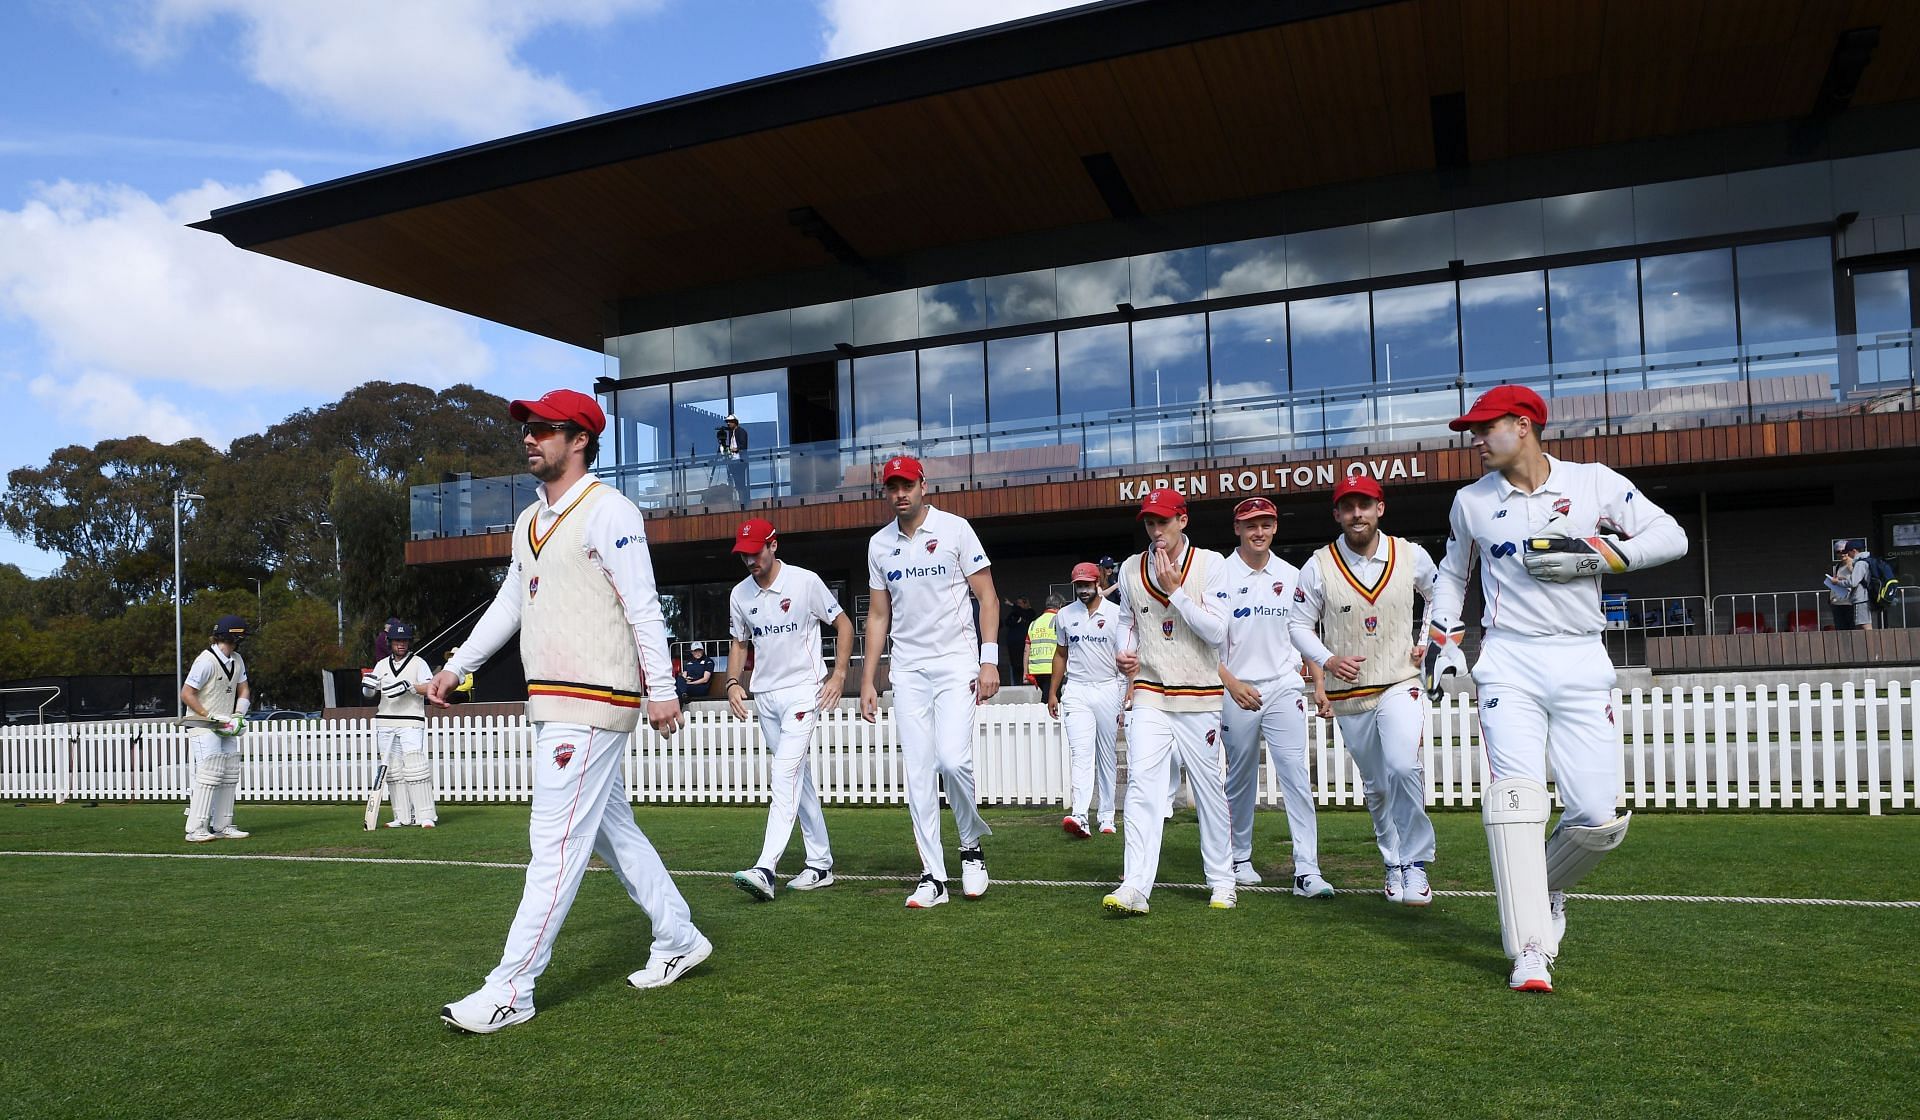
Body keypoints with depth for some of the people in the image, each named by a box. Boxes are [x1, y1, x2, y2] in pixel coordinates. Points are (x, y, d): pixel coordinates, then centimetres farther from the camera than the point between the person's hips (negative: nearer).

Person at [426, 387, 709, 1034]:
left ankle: (510, 992, -3)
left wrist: (662, 688, -19)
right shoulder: (529, 522, 18)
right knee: (612, 832, 16)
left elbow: (643, 605, -15)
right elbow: (509, 605, 26)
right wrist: (456, 666, 23)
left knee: (556, 843, -7)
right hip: (552, 706, 10)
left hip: (593, 702, -10)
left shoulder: (607, 510, -10)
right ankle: (679, 940, 28)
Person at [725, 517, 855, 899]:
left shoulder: (806, 581, -8)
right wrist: (733, 681, 2)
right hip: (764, 694, 6)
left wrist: (839, 673, -10)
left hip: (803, 689, -6)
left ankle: (765, 870, -24)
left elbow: (843, 623, -1)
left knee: (785, 775, -17)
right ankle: (820, 864, 17)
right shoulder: (740, 594, 6)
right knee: (797, 776, 10)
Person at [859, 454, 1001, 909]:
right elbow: (878, 616, 14)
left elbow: (986, 596, -4)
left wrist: (989, 660, -13)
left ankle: (972, 846, 10)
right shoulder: (879, 544, 9)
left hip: (955, 663, -4)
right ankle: (933, 876, 8)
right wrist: (867, 680, 9)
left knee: (954, 759, -17)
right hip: (907, 670, 4)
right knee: (918, 773, 1)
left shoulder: (954, 529, -3)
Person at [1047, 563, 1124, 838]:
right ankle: (1079, 815, -21)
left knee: (1107, 755, 5)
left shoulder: (1116, 614, -1)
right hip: (1076, 690, 1)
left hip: (1108, 688, -1)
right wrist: (1052, 693, 14)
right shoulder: (1065, 615, 9)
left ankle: (1107, 816, 12)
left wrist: (1130, 690, -13)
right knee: (1081, 753, -10)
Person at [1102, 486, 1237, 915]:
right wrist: (1124, 652, 2)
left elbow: (1217, 632, -11)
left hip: (1200, 697, -1)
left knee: (1210, 790, 8)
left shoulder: (1209, 563, -3)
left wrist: (1174, 590, -16)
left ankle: (1221, 880, 23)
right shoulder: (1131, 569, 7)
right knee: (1142, 784, -11)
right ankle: (1135, 887, -15)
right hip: (1149, 695, 2)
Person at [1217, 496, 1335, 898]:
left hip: (1284, 688, 2)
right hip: (1236, 691, -2)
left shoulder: (1291, 576, 8)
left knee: (1296, 774, -8)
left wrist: (1319, 684, 7)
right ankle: (1240, 859, 25)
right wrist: (1231, 683, -18)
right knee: (1240, 778, 8)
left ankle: (1306, 870, -9)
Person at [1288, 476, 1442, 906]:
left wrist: (1428, 641, 3)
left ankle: (1415, 864, -9)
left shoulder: (1412, 556, -2)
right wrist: (1328, 660, -15)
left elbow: (1440, 598, 17)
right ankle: (1394, 865, 31)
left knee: (1404, 767, -24)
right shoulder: (1319, 567, -6)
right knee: (1376, 787, 12)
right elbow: (1299, 624, 1)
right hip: (1347, 694, 1)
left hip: (1400, 684, -1)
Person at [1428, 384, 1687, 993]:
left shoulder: (1595, 482, 2)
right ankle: (1531, 951, -11)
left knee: (1601, 816, -4)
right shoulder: (1470, 502, 10)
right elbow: (1453, 572, 25)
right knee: (1515, 794, -15)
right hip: (1508, 662, 1)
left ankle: (1548, 888, 28)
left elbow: (1671, 537, -1)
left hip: (1581, 662, 0)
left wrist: (1593, 554, -13)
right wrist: (1440, 634, 15)